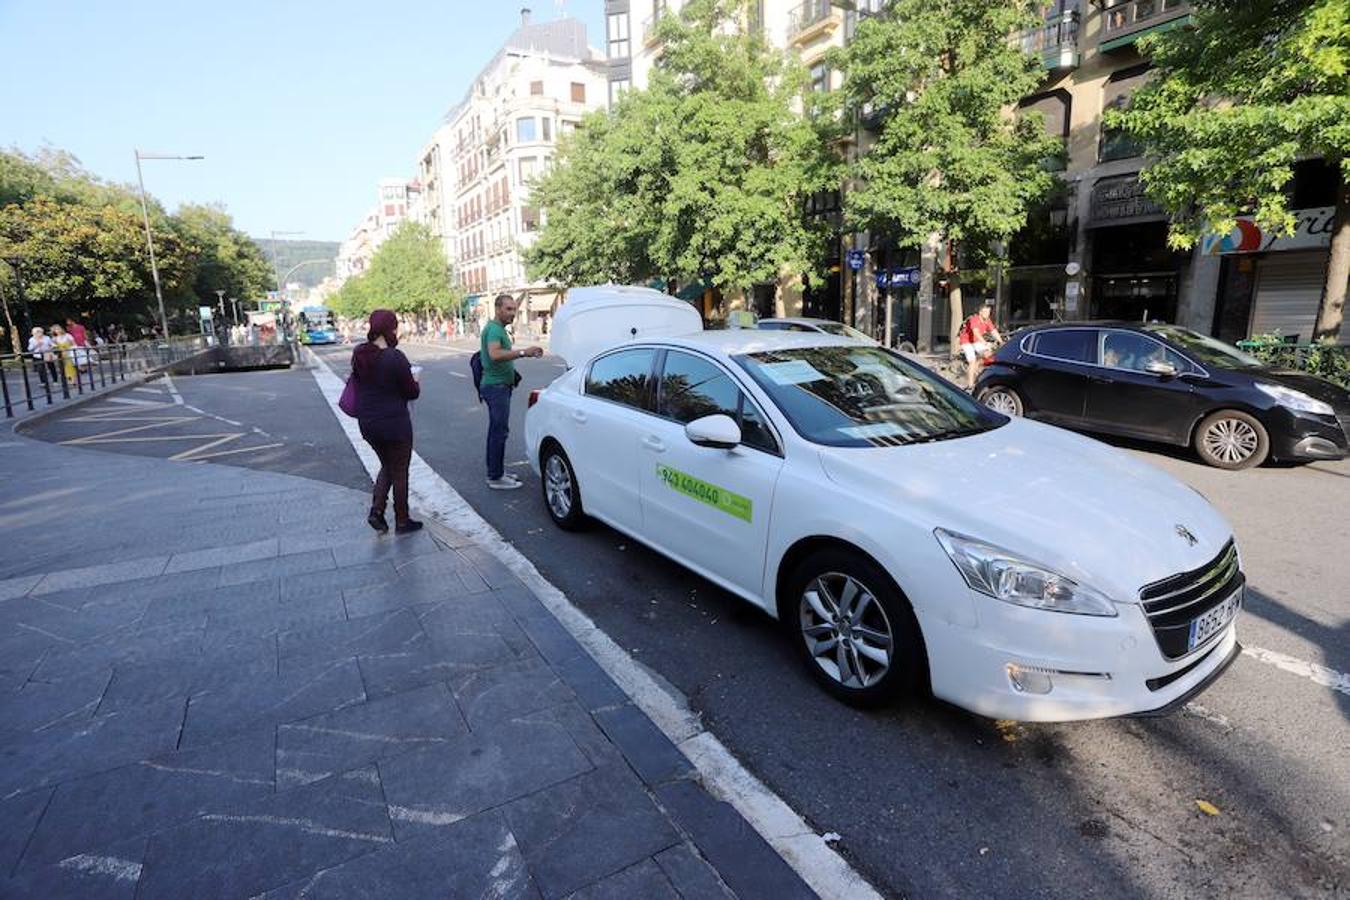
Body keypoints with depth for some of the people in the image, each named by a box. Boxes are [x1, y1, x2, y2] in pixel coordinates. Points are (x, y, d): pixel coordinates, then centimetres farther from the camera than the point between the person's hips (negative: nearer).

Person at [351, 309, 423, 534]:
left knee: (387, 466, 25)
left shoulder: (359, 354, 1)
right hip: (395, 423, -6)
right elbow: (412, 392, -13)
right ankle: (402, 521, 21)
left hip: (367, 423, 6)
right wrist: (416, 384, 8)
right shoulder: (395, 357, -21)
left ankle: (376, 510, 12)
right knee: (399, 471, 9)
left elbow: (360, 382, 12)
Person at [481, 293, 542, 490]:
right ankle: (496, 477, -5)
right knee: (500, 431, -9)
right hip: (496, 386, -11)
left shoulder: (499, 328, 16)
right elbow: (495, 354, -35)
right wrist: (523, 352, -39)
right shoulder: (493, 329, -17)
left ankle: (495, 472, 23)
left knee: (496, 430, 15)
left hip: (499, 386, 11)